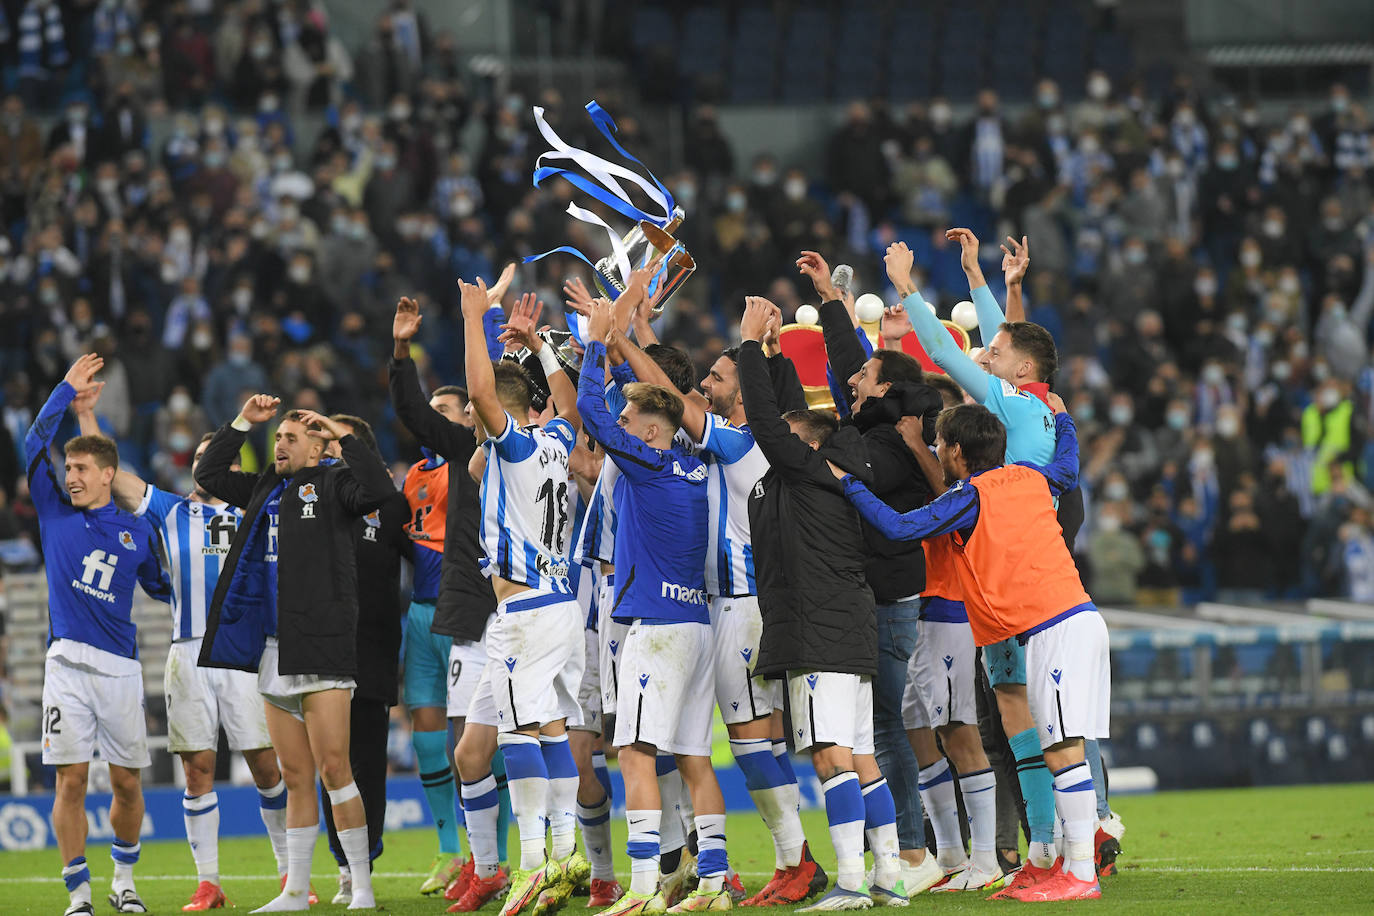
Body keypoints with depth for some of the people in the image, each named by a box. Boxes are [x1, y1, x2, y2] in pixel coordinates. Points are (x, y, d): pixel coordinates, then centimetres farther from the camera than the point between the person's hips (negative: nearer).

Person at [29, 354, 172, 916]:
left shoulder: (135, 532, 11)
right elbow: (35, 446, 2)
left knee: (126, 782, 5)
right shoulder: (55, 512, 9)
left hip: (120, 667, 1)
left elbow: (162, 588, 25)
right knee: (71, 780, -6)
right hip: (68, 664, -1)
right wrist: (66, 391, 3)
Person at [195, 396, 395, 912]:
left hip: (320, 646, -7)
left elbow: (379, 490, -19)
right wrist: (242, 423, 18)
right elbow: (208, 475, 28)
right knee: (296, 778, 10)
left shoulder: (331, 487, -1)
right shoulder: (265, 489, 19)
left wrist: (341, 436, -13)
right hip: (273, 652, 7)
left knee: (333, 769, -9)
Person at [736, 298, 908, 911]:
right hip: (851, 628, 10)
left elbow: (763, 415, -16)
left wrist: (752, 341, -6)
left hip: (819, 629, -10)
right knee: (860, 757, 10)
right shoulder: (836, 465, 16)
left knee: (832, 754, -13)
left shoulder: (804, 464, -8)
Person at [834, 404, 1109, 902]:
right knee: (1061, 748, 11)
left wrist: (848, 483, -3)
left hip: (1053, 630, -9)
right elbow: (1068, 466, 39)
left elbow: (900, 526, -12)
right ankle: (1072, 862, 12)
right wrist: (1061, 417, 56)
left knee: (1062, 748, -10)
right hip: (1076, 615, 9)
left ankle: (1081, 875, -13)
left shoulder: (969, 497, -6)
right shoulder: (1029, 478, 16)